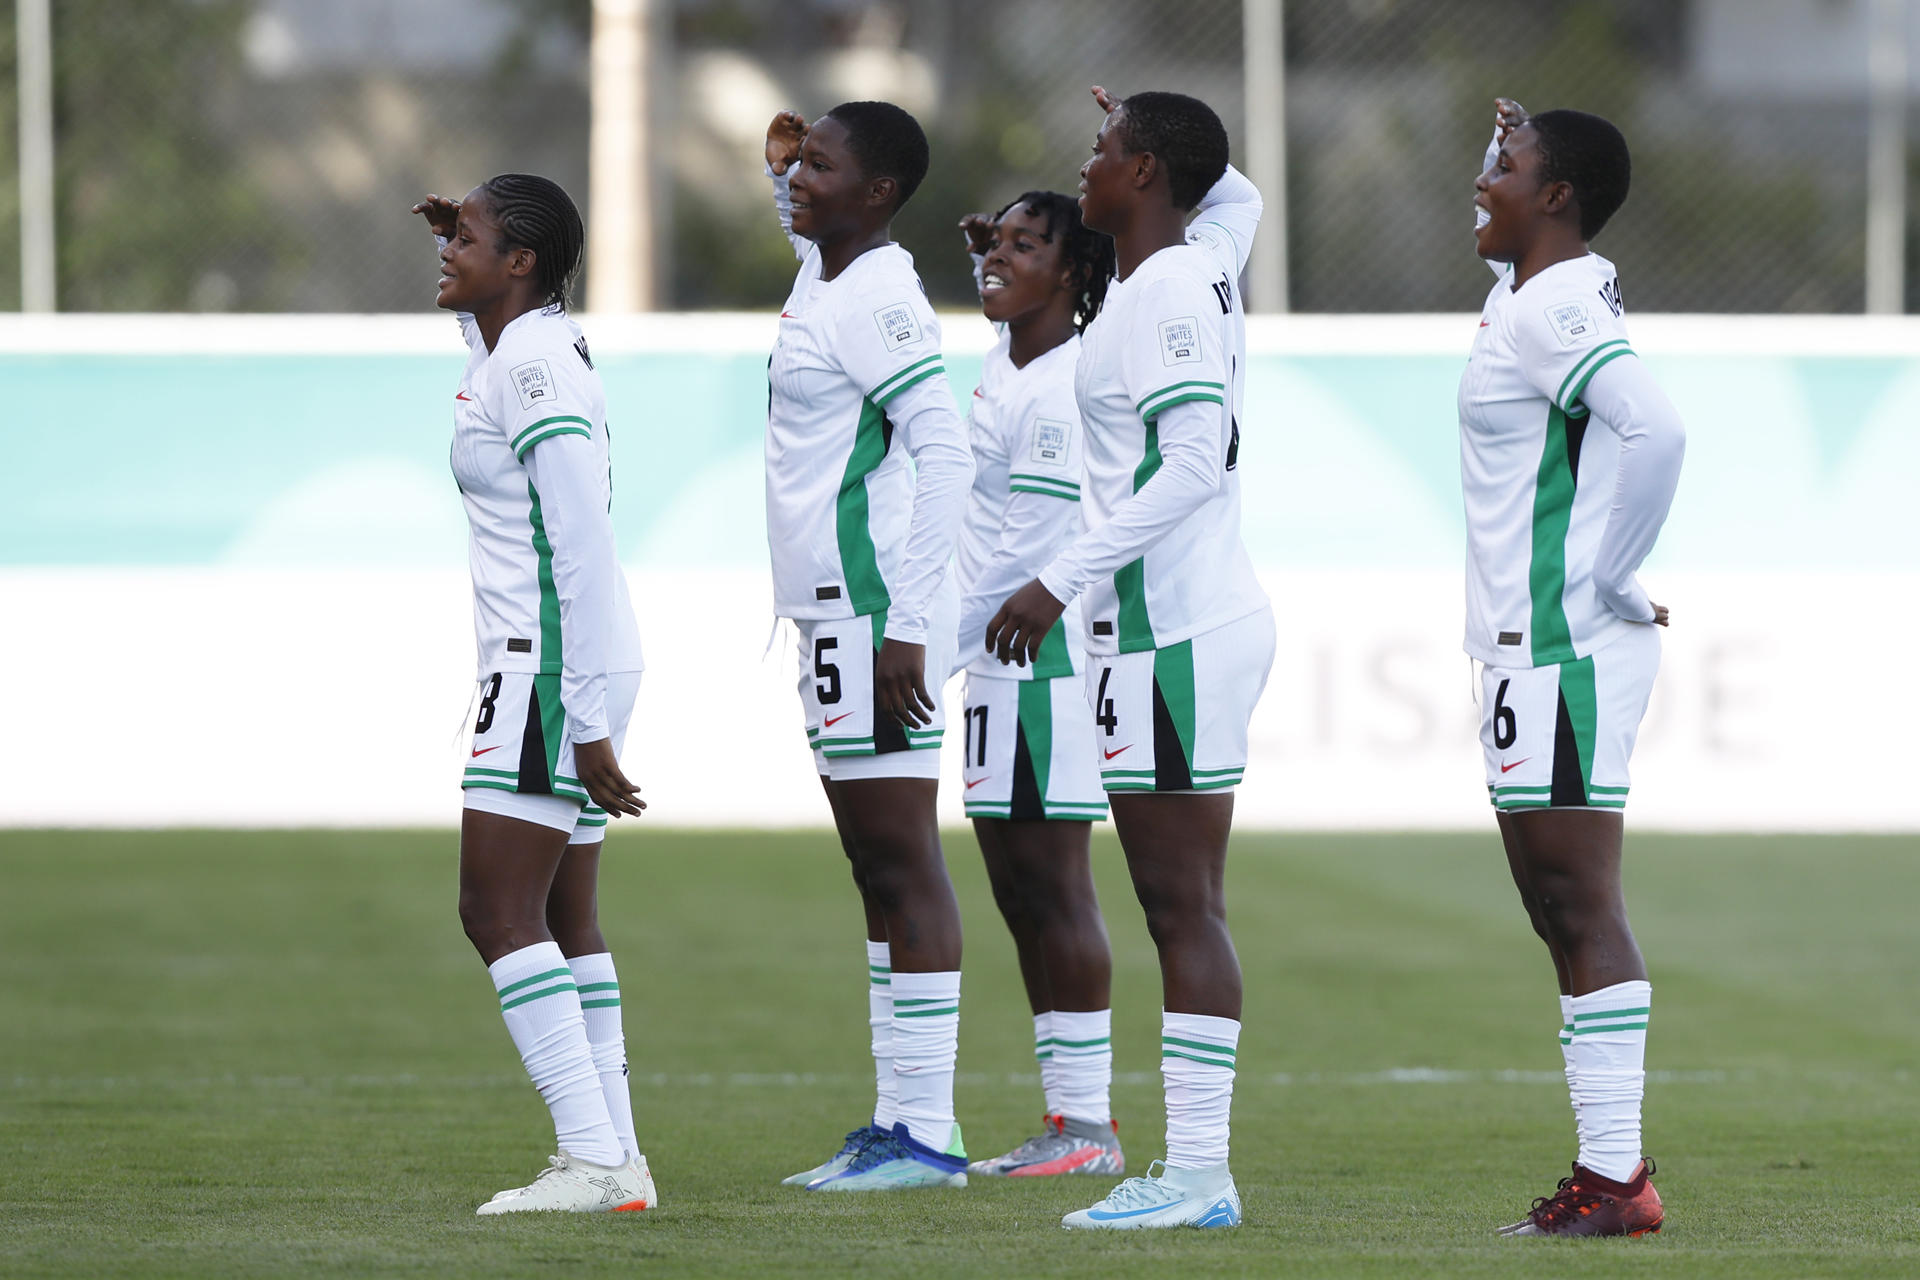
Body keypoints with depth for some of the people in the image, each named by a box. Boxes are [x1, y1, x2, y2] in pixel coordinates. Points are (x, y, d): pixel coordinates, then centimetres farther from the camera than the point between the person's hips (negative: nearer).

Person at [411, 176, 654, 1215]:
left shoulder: (532, 369, -15)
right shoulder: (512, 348, 14)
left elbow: (583, 554, -20)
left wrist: (588, 727, -22)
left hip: (553, 671, -10)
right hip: (557, 676, 10)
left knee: (498, 914, -12)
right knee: (564, 926, 10)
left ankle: (593, 1159, -17)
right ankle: (616, 1159, 10)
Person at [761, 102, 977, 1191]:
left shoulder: (876, 300, -13)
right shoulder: (822, 275, 15)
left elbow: (947, 455, -21)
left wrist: (905, 629, -23)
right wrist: (779, 168, 23)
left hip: (876, 611, -10)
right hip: (837, 613, 10)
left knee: (902, 863, -10)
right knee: (882, 871, 11)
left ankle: (929, 1136, -10)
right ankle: (899, 1123, 15)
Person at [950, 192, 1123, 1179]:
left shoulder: (1060, 397, -15)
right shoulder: (1005, 363, 13)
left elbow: (1028, 554, -19)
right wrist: (986, 251, 23)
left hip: (1042, 656, -10)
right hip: (1000, 663, 10)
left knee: (1054, 886, -8)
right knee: (1019, 890, 10)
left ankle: (1087, 1124, -7)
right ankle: (1066, 1118, 13)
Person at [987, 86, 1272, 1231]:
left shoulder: (1165, 290, -13)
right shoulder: (1204, 263, 15)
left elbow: (1196, 460, -22)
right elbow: (1233, 189, 39)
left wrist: (1063, 580, -21)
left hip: (1179, 635, -10)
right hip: (1192, 623, 10)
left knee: (1185, 909, -10)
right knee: (1180, 910, 8)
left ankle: (1198, 1173, -11)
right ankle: (1195, 1172, 8)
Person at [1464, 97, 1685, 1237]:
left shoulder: (1555, 312, -15)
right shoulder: (1545, 290, 14)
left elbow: (1655, 430, -30)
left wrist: (1606, 582, -21)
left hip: (1561, 655, -10)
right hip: (1533, 647, 10)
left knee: (1581, 907, -10)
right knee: (1562, 908, 13)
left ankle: (1615, 1180, -11)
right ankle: (1616, 1163, 17)